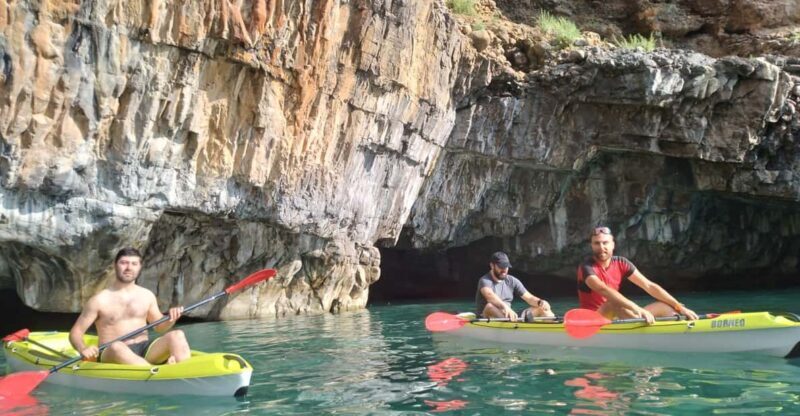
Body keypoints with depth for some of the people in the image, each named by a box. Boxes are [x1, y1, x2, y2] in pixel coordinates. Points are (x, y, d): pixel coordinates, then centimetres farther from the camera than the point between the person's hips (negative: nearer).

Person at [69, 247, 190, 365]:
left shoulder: (147, 296, 14)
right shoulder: (100, 300, 2)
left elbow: (159, 327, 23)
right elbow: (76, 332, 3)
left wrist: (171, 320, -1)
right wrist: (83, 349, -19)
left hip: (145, 352, 4)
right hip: (111, 355, -3)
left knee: (177, 335, -24)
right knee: (117, 346, -39)